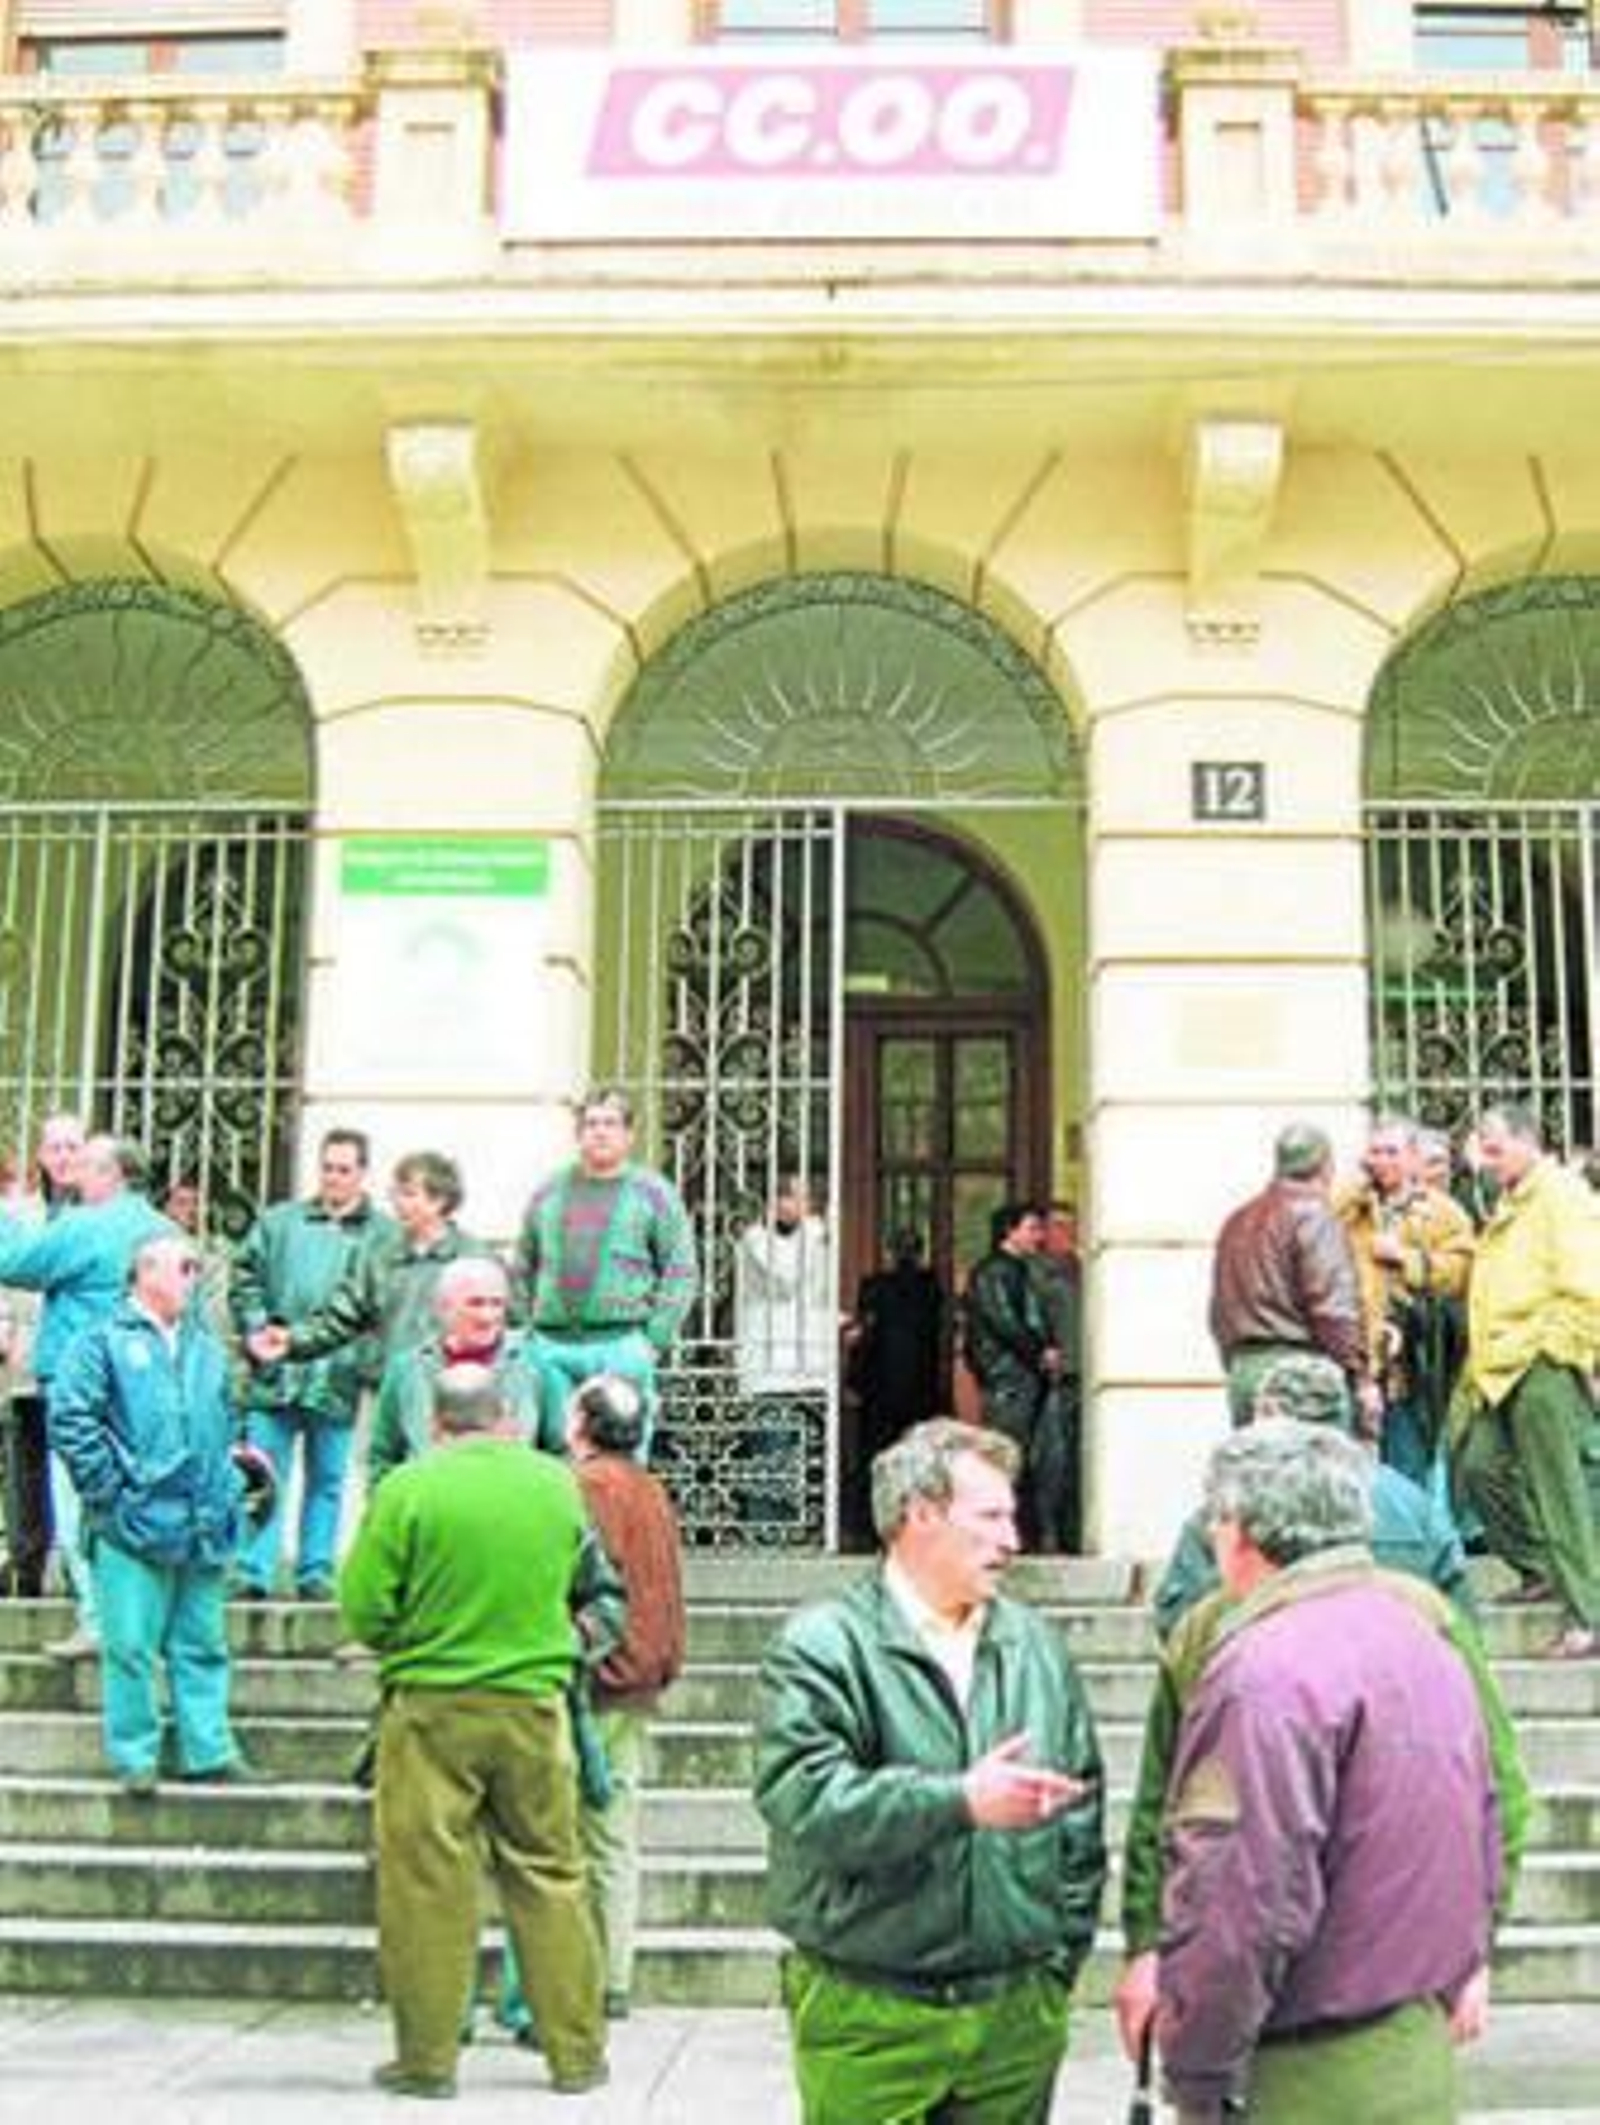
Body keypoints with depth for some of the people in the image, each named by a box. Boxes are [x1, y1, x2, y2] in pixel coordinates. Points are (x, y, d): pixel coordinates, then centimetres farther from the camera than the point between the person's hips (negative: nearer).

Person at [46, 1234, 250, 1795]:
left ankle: (208, 1749, 17)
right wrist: (109, 1490, -11)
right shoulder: (104, 1342, -3)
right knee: (132, 1647, -1)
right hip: (135, 1525, -5)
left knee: (202, 1644, 10)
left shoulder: (207, 1349, 16)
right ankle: (134, 1758, 9)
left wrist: (227, 1494, 14)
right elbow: (69, 1418, -10)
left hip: (204, 1528, 5)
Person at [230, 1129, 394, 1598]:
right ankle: (255, 1572, 8)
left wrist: (369, 1361, -11)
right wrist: (256, 1330, -1)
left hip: (337, 1378, -1)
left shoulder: (383, 1233, 1)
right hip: (275, 1375, 1)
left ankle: (315, 1572, 17)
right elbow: (246, 1276, 11)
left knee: (327, 1480, 8)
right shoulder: (279, 1221, 9)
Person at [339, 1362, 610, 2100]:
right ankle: (577, 2053, 17)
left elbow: (363, 1609, -8)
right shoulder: (558, 1482, -1)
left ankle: (427, 2058, 14)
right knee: (550, 1876, 11)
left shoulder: (407, 1489, -11)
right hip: (534, 1702, 3)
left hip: (432, 1709, -2)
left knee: (428, 1884, 7)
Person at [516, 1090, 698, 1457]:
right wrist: (527, 1329, 10)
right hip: (552, 1348, 3)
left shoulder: (654, 1192, 5)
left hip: (621, 1346, -3)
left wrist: (654, 1339, -7)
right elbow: (524, 1270, 21)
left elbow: (681, 1273, 1)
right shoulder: (548, 1192, 15)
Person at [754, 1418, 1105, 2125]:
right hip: (868, 2016, -4)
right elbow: (803, 1800, -21)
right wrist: (961, 1801, -27)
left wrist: (1063, 1957, 9)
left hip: (1018, 2010, 4)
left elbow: (1079, 1808, 13)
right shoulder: (822, 1647, -8)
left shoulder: (1035, 1646, 9)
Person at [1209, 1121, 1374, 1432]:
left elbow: (1219, 1313, 18)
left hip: (1242, 1368, 7)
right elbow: (1335, 1307, -13)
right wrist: (1362, 1378, -10)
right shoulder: (1312, 1214, -6)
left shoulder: (1236, 1223, 17)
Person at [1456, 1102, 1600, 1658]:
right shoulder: (1507, 1207, 22)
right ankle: (1540, 1567, 24)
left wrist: (1555, 1346, -16)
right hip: (1504, 1370, 9)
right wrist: (1483, 1360, 17)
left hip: (1544, 1366, -9)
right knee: (1479, 1466, 9)